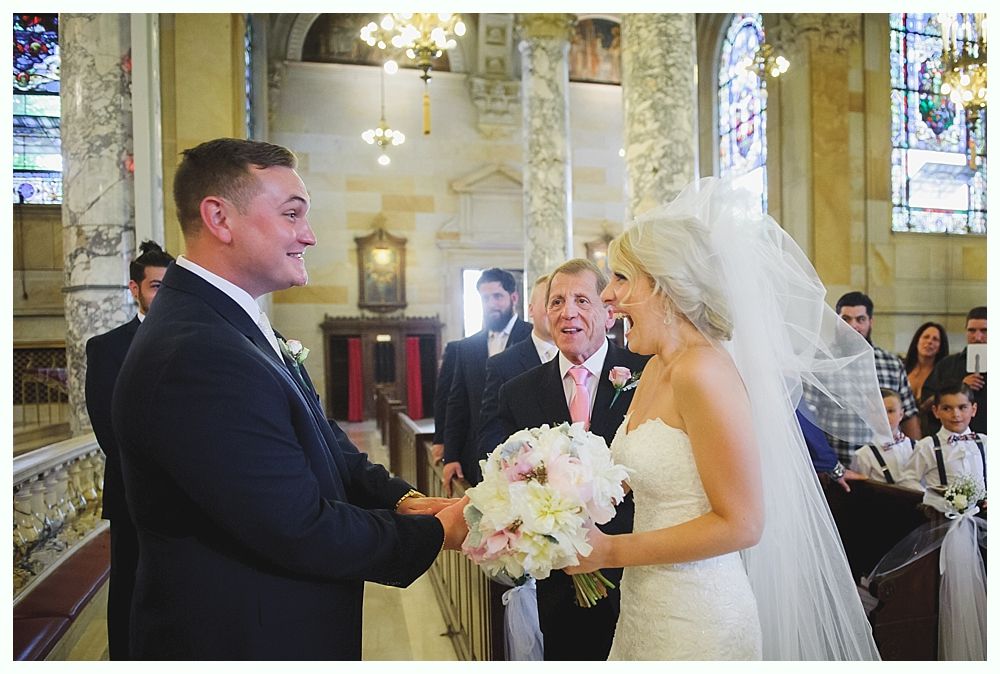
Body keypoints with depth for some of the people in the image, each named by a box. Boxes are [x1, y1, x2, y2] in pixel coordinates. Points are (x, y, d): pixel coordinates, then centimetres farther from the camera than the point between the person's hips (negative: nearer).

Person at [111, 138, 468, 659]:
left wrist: (401, 499, -10)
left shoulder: (231, 326, 4)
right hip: (245, 640, -9)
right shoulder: (196, 355, -28)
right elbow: (301, 532, -27)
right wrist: (434, 532, -15)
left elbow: (326, 450, 5)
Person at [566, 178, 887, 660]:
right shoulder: (656, 369, 4)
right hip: (644, 604, 8)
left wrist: (610, 551, -18)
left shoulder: (703, 371, -21)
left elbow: (740, 524, -21)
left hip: (694, 621, -7)